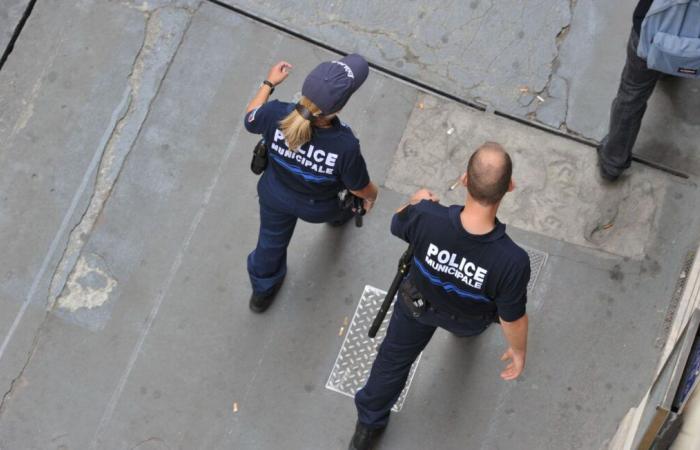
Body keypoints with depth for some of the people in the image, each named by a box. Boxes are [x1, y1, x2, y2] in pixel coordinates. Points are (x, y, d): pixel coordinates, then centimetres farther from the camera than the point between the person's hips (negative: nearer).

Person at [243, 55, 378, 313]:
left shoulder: (275, 115, -37)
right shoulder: (345, 146, -43)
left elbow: (251, 119, -10)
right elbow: (361, 189, -22)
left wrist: (269, 84, 4)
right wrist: (372, 196, 2)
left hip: (275, 197, 2)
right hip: (318, 208, -2)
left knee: (271, 242, 30)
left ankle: (262, 292, 58)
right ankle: (340, 216, 74)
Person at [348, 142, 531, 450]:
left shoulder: (425, 217, -41)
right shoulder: (512, 261, -45)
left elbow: (398, 225, -14)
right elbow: (512, 319, -26)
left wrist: (417, 202, 7)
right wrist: (518, 349, -5)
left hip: (418, 302, 1)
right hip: (469, 320, 0)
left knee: (394, 357, 28)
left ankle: (368, 425, 49)